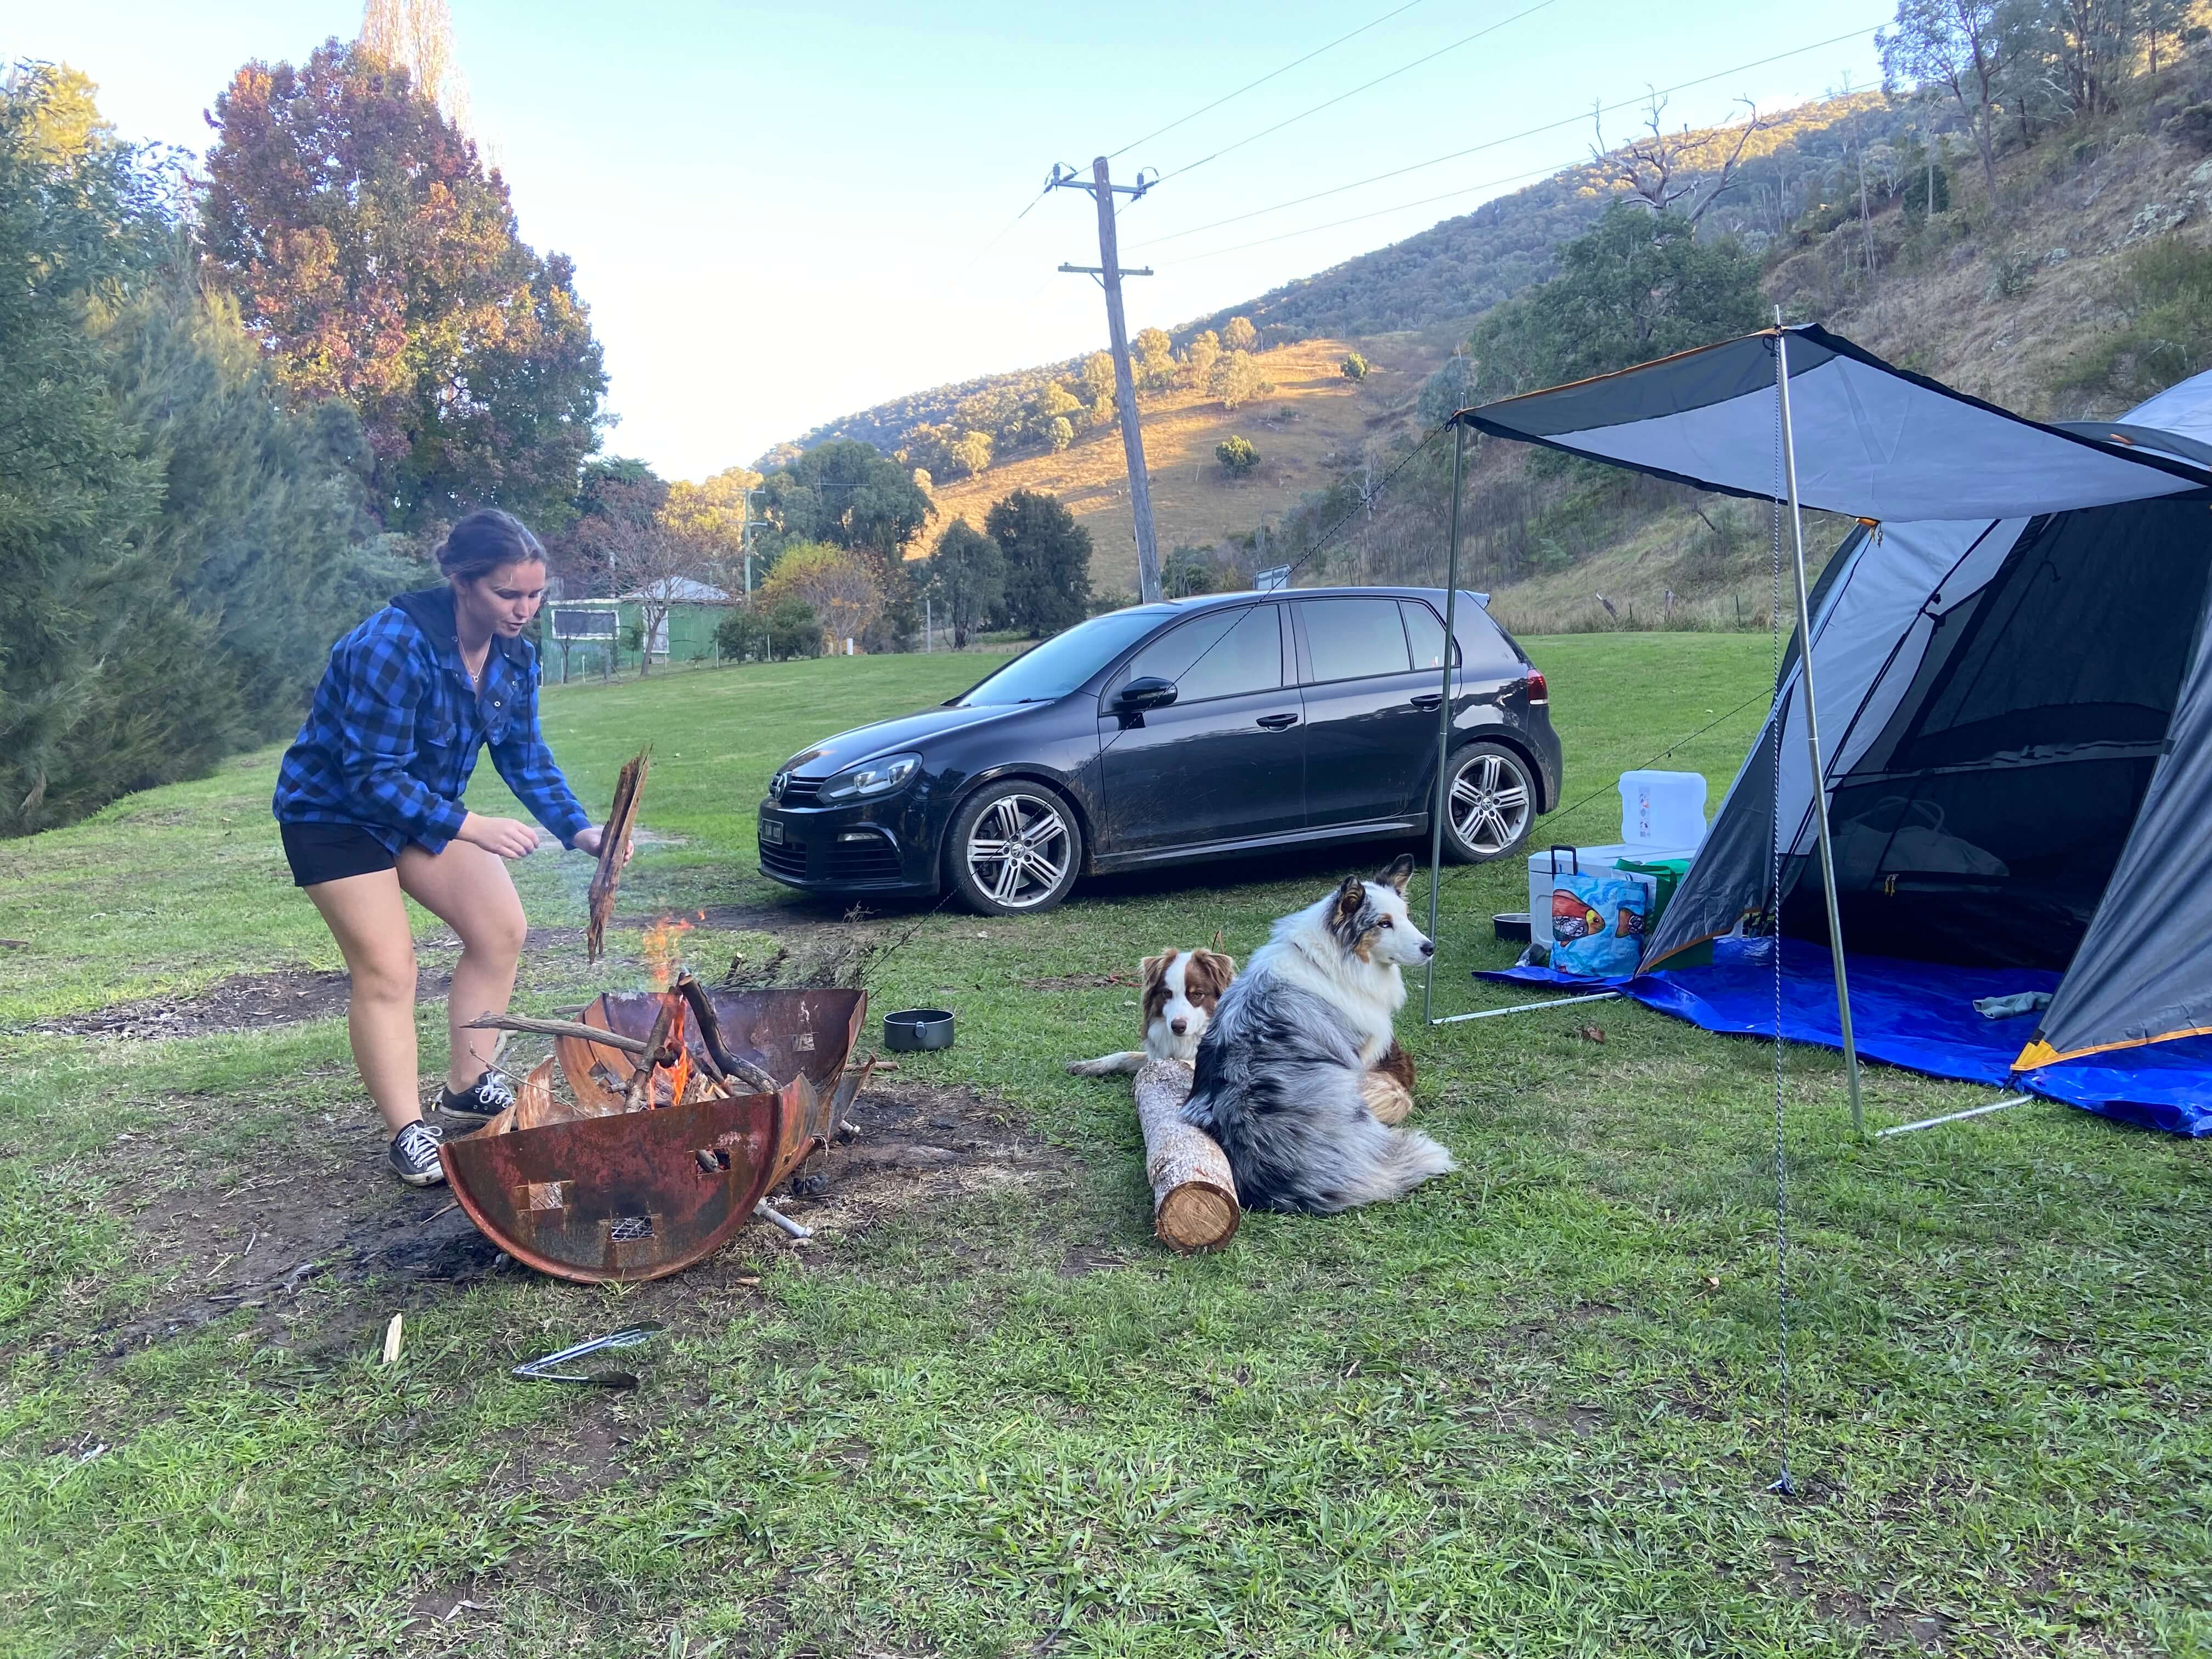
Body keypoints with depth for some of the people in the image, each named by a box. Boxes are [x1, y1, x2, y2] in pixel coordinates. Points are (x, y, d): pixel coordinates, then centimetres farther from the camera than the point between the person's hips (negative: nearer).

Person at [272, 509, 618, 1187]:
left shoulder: (514, 658, -8)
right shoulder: (394, 645, -31)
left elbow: (527, 760, 0)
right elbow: (371, 775, -31)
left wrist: (578, 830, -14)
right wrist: (471, 827, -34)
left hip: (423, 804, 7)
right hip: (335, 810, -7)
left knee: (500, 929, 0)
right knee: (387, 968, -11)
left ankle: (466, 1088, 15)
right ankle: (409, 1135, -1)